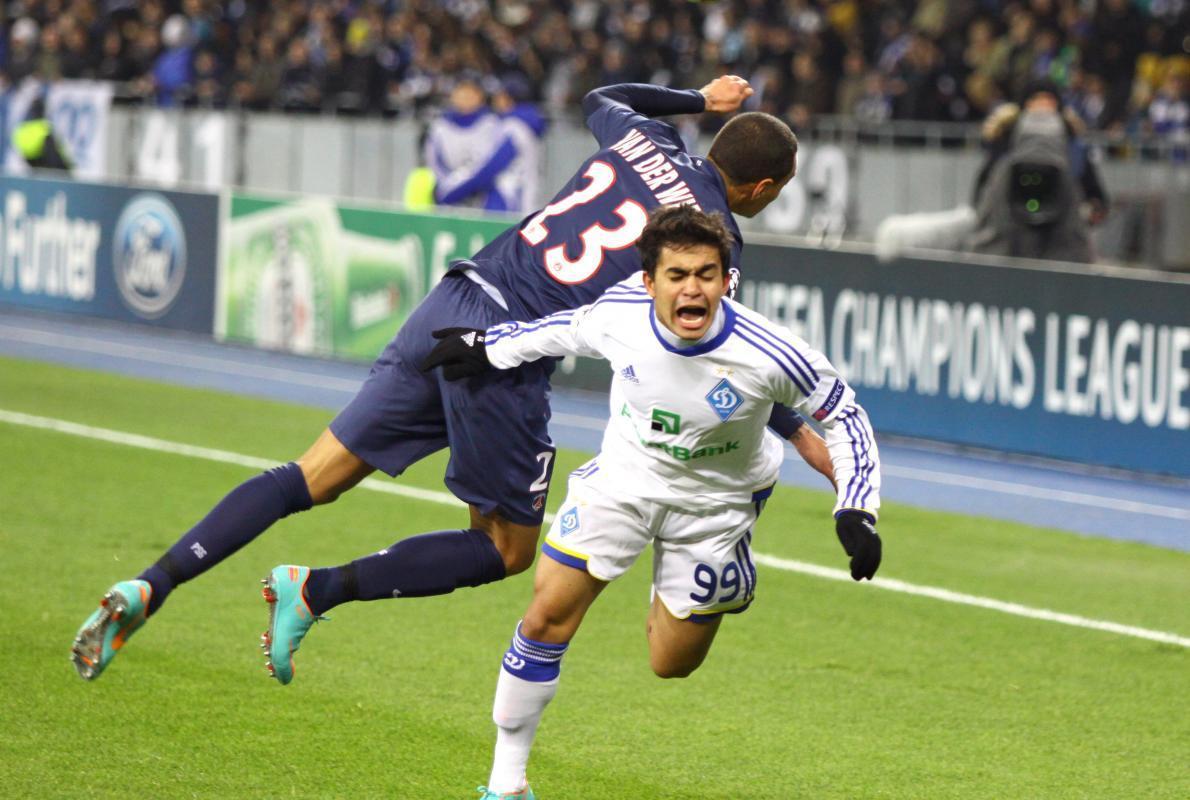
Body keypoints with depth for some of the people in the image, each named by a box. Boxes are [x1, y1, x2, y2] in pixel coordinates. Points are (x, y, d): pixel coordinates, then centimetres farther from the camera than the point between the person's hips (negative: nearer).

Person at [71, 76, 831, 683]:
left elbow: (602, 100, 39)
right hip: (509, 356, -6)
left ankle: (149, 589, -4)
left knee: (313, 478, 10)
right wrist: (800, 434, 6)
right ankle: (316, 590, -1)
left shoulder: (644, 140, 15)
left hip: (450, 306, 6)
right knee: (508, 549, 14)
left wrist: (697, 97, 50)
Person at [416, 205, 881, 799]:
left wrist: (857, 513, -22)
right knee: (548, 616, -9)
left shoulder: (767, 354, -32)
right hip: (623, 477, 2)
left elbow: (844, 414, -16)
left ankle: (726, 589, 42)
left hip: (713, 501, -1)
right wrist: (489, 348, 10)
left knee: (671, 663, 6)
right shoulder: (621, 311, -23)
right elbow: (568, 330, 2)